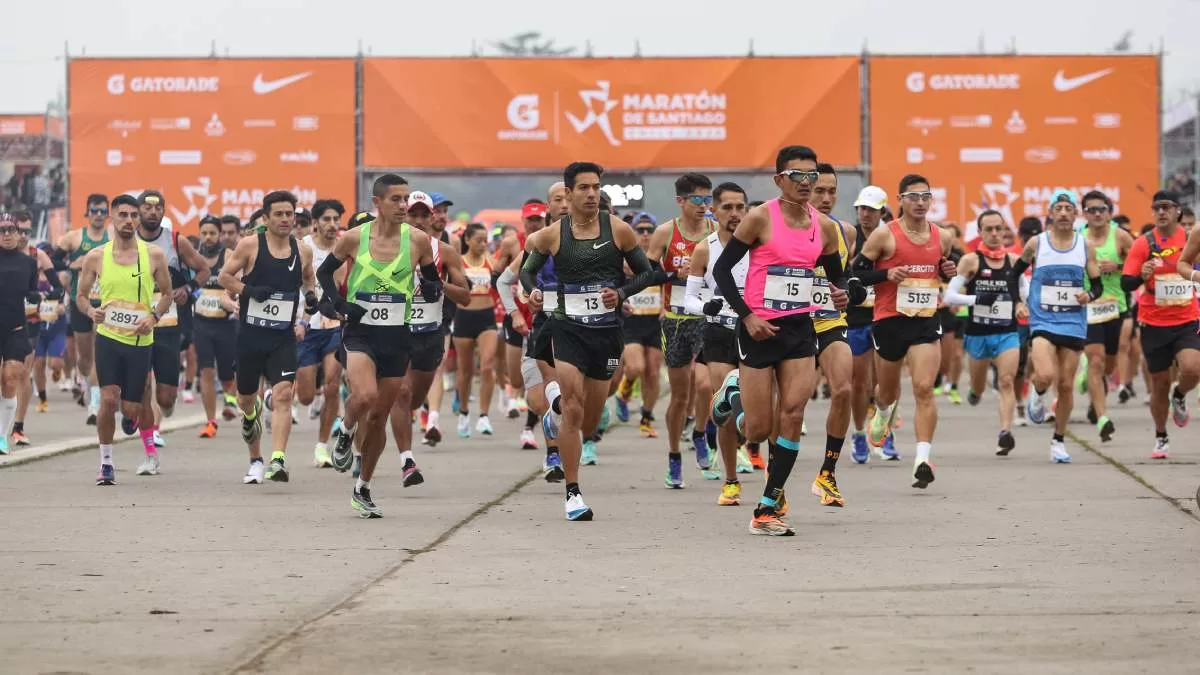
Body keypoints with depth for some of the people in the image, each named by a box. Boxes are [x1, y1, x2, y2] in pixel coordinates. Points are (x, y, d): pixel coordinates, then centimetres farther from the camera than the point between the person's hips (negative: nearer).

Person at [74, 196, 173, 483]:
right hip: (108, 337, 0)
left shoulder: (154, 255, 0)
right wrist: (90, 311, -13)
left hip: (140, 340, 0)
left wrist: (154, 316, -9)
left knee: (131, 409, 3)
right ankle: (106, 462, 1)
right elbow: (81, 295, 9)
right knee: (109, 399, -15)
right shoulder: (95, 257, 0)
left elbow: (167, 293, 9)